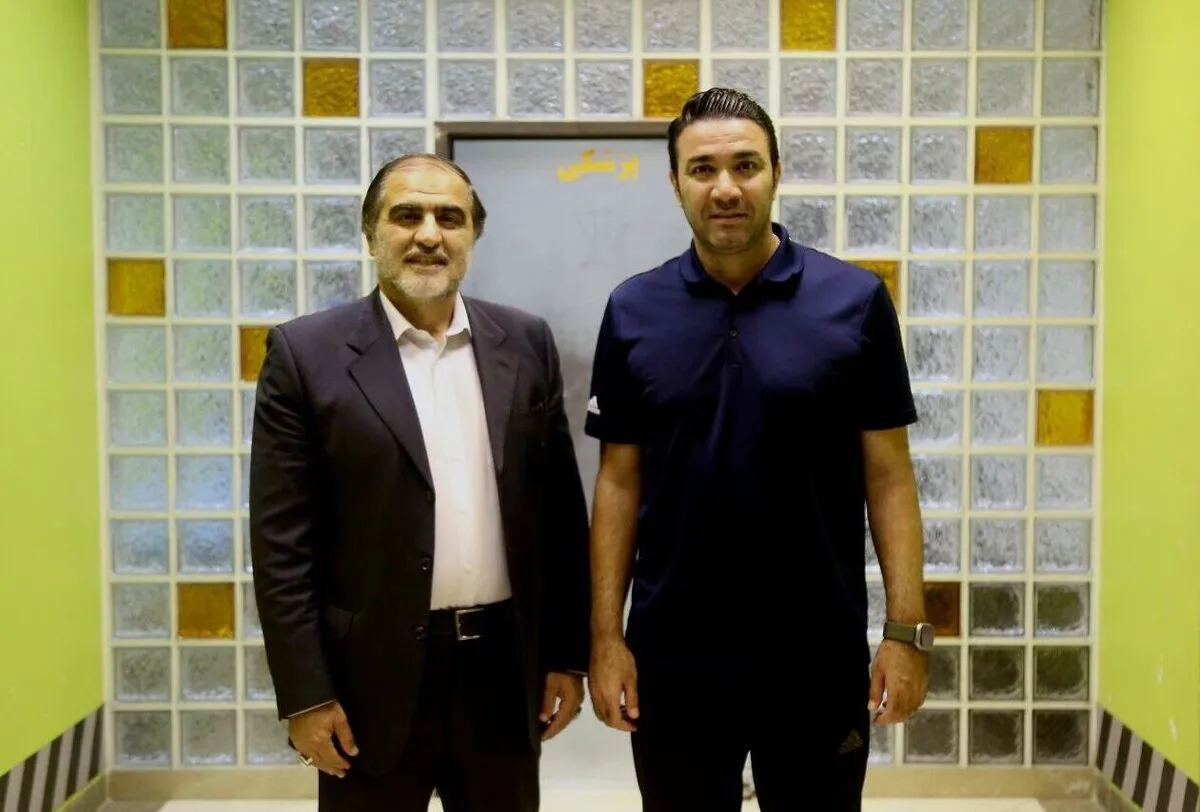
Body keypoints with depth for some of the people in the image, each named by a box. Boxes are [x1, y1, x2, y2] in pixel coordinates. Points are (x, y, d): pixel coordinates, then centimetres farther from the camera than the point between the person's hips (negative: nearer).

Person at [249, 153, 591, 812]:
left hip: (505, 667, 3)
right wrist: (305, 694, -9)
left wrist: (567, 654, 5)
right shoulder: (307, 353, -5)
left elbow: (560, 510, 6)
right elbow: (282, 544, -6)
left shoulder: (525, 343, 4)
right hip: (376, 675, -2)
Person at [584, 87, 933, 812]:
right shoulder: (633, 312, -1)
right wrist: (607, 636, -1)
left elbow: (889, 475, -3)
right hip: (673, 653, 1)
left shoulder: (855, 301, -5)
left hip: (820, 652, -1)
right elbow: (620, 481, 2)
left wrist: (908, 630, -7)